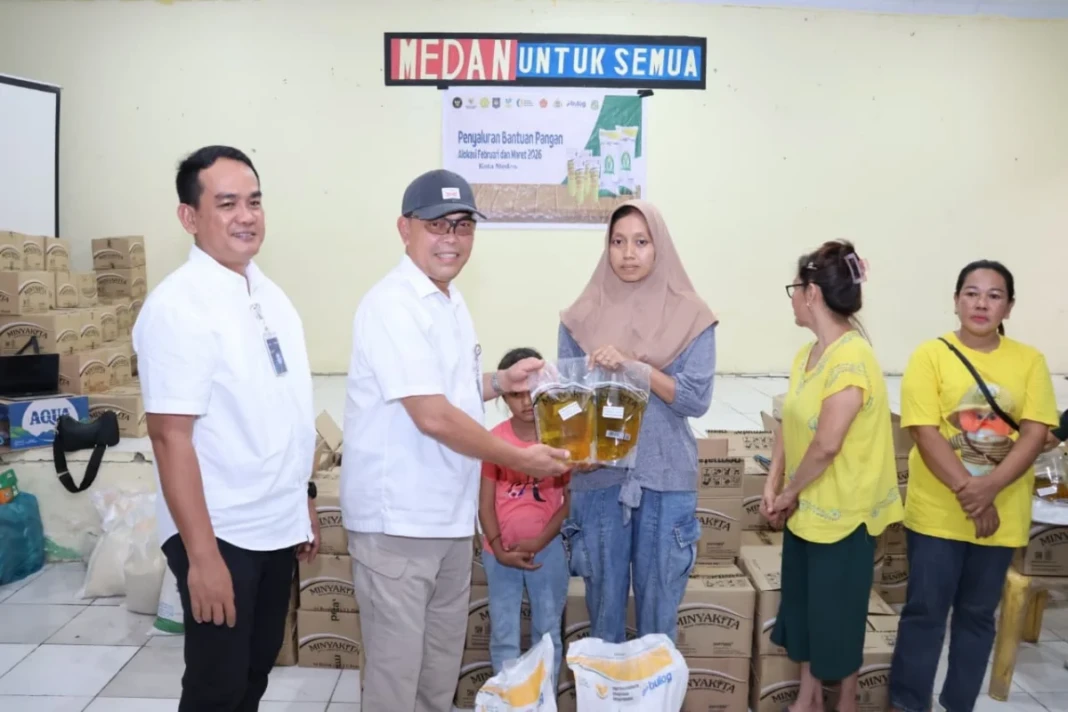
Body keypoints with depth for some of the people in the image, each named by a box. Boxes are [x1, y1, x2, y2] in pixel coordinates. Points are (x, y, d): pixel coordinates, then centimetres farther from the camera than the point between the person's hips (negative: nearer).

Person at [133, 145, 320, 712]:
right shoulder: (178, 306, -17)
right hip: (219, 534, -7)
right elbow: (171, 436, -21)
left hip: (276, 526, 7)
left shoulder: (269, 294, 6)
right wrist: (202, 554, -22)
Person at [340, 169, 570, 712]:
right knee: (396, 664, 5)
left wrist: (501, 382, 7)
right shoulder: (391, 306, -19)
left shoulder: (452, 302, 10)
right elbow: (432, 417, -25)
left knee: (443, 660, 21)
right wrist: (520, 459, -16)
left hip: (450, 516, 9)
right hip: (397, 520, -9)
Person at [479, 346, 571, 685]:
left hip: (548, 549, 0)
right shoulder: (493, 440, -5)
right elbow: (485, 502, -2)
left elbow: (572, 498, -4)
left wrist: (540, 540, -11)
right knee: (504, 637, 9)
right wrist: (499, 549, -9)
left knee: (548, 632, 13)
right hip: (501, 552, 0)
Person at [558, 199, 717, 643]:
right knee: (604, 602, 12)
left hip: (666, 479, -1)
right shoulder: (582, 316, 1)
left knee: (659, 606, 10)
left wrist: (635, 365, -19)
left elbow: (697, 399, -8)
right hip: (598, 478, 1)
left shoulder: (690, 316, -2)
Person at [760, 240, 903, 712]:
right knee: (802, 603, 18)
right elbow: (789, 426, 7)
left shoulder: (851, 357, -23)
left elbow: (827, 444, -24)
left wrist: (789, 492, -11)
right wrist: (773, 487, -2)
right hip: (805, 507, 8)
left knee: (838, 611, 9)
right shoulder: (806, 354, 5)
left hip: (842, 511, -8)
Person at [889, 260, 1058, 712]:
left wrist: (990, 487, -20)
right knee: (925, 610, 5)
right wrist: (968, 492, -19)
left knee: (978, 614, 14)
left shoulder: (1029, 361, 2)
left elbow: (1035, 433, -6)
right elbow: (925, 433, -12)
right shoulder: (931, 355, -6)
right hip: (937, 510, -2)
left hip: (1002, 513, 3)